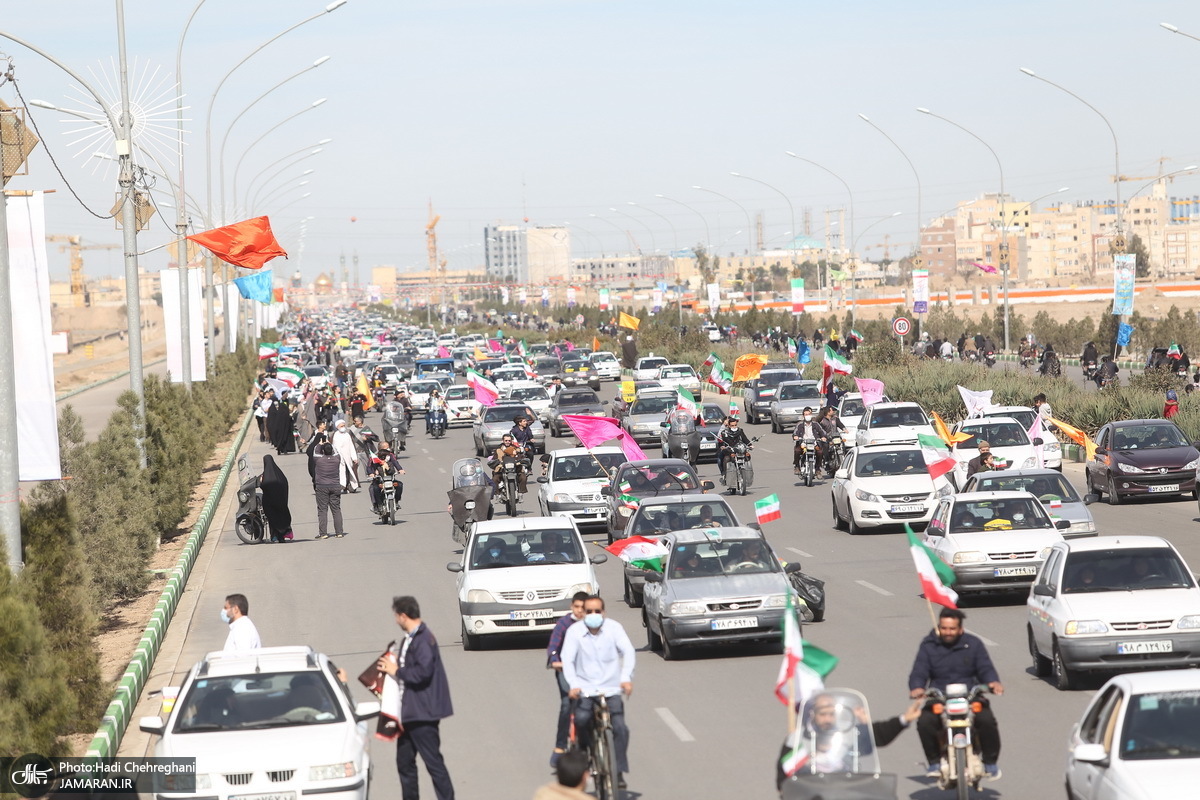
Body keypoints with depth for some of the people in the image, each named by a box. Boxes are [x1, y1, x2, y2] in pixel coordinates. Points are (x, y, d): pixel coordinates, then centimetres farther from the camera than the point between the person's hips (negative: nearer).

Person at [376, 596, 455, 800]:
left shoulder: (423, 640, -18)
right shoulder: (410, 639, 14)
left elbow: (423, 671, -29)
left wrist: (397, 671, -18)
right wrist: (391, 666, 7)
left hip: (423, 713, -11)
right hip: (408, 713, 11)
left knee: (433, 761, -7)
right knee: (404, 762, 16)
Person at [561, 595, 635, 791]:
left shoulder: (613, 627, -2)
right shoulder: (574, 631, -2)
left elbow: (628, 651, -12)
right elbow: (567, 659, -10)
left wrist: (626, 677, -29)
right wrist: (573, 685, -27)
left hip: (611, 689, 0)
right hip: (585, 689, 0)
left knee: (620, 728, -14)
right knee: (581, 719, -27)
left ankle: (618, 772, -2)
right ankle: (585, 751, 1)